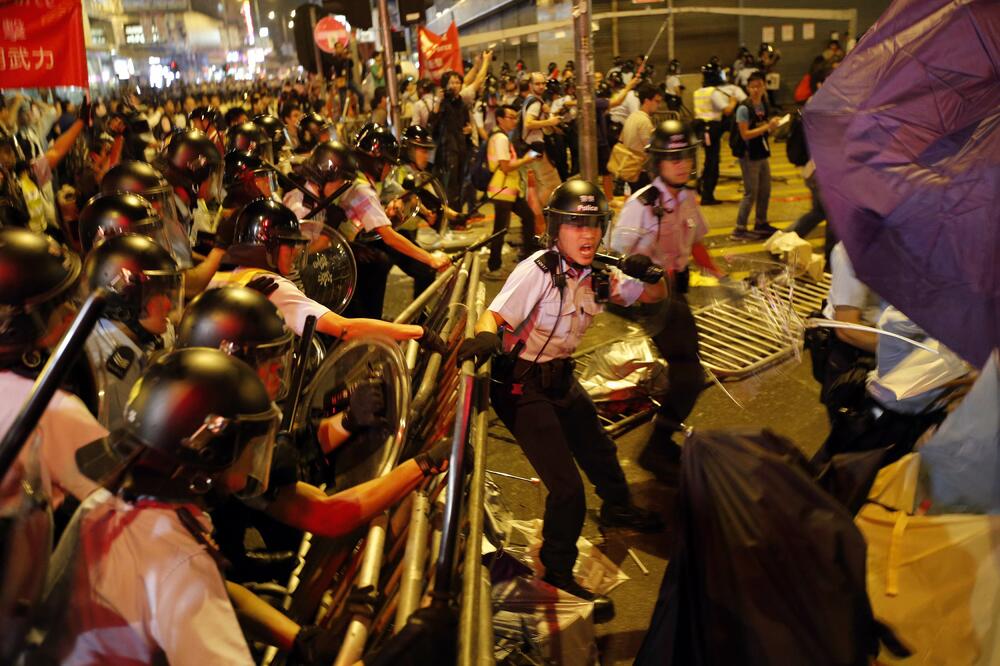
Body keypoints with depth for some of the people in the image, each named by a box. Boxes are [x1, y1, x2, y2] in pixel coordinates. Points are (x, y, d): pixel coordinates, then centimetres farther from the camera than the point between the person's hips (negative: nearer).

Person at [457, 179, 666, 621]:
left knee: (599, 450, 24)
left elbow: (653, 296, 7)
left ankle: (618, 509, 56)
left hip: (561, 378, 7)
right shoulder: (538, 271, -22)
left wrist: (645, 273, -16)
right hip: (522, 387, -7)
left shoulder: (597, 274, -3)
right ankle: (558, 577, 12)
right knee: (567, 488, -9)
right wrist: (485, 338, -52)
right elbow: (493, 315, -28)